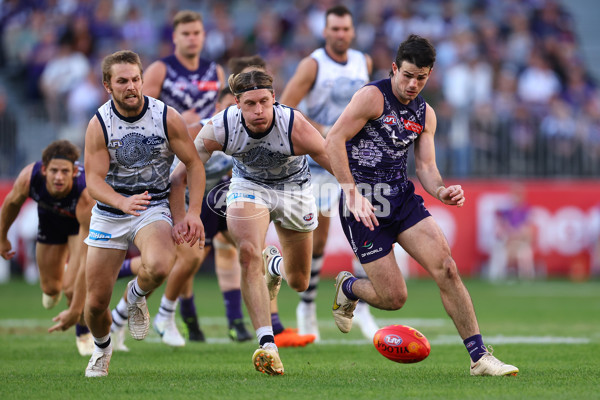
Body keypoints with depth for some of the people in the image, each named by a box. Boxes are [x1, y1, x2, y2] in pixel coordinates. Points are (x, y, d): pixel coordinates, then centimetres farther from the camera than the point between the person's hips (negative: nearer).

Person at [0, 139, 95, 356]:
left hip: (83, 220, -3)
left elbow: (89, 258, -44)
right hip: (51, 216, 3)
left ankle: (84, 333, 11)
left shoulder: (87, 197, -45)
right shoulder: (29, 177, -37)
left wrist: (77, 309, -46)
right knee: (51, 287, 11)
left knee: (72, 286, -21)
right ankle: (52, 288, 52)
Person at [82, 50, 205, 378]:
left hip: (153, 208, -1)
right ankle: (102, 348, 36)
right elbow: (94, 180, -15)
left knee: (159, 267, -34)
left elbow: (193, 164, -1)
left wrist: (194, 212, -12)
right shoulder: (99, 125, -10)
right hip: (108, 214, 1)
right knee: (96, 302, 1)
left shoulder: (167, 117, -10)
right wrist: (123, 202, -35)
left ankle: (137, 296, 3)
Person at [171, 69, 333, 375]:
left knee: (298, 282, 11)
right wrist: (179, 220, -30)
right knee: (249, 253, -28)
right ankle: (267, 344, -27)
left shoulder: (295, 128, -34)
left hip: (294, 188, 0)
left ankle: (275, 264, 51)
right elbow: (180, 175, -20)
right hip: (248, 186, 0)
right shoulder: (218, 129, -29)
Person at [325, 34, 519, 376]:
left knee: (447, 268, -13)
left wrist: (441, 191, -13)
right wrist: (353, 195, -21)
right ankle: (347, 288, 28)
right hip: (363, 205, -6)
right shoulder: (373, 96, -11)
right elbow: (333, 141, -15)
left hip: (402, 197, 6)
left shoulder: (425, 114, 10)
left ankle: (480, 357, -9)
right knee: (394, 298, -7)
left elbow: (426, 167, 10)